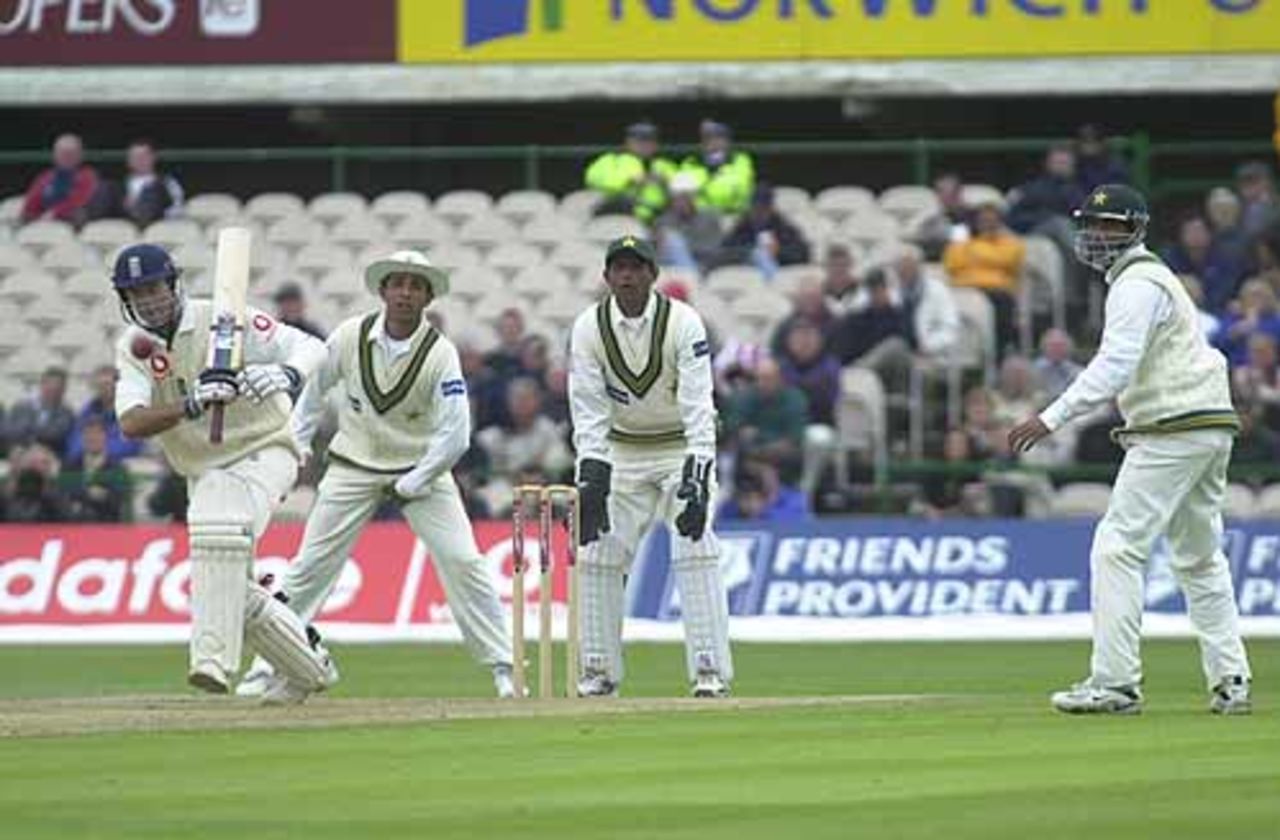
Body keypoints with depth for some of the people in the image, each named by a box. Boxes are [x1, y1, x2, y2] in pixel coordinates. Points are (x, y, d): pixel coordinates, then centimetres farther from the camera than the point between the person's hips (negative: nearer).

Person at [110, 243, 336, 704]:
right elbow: (130, 423, -20)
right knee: (232, 589, 7)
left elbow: (312, 347, -20)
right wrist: (191, 406, -38)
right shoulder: (133, 347, -3)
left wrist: (286, 373, -44)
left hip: (264, 452, -6)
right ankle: (310, 666, 29)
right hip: (204, 472, 6)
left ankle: (214, 660, -39)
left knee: (220, 527, -34)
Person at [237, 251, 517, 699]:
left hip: (422, 468, -2)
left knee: (463, 562, -13)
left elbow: (454, 437, -19)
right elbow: (313, 389, 8)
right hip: (353, 468, 2)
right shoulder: (350, 336, -11)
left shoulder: (440, 354, -18)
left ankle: (503, 668, -4)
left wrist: (409, 487, -16)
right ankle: (266, 669, 4)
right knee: (309, 567, -3)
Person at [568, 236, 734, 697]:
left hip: (682, 448, -3)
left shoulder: (683, 322, -19)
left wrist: (697, 477, -35)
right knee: (597, 554, -4)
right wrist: (591, 478, -25)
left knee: (696, 552, -16)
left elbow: (698, 407, -25)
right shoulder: (589, 328, -11)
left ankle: (711, 673, -16)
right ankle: (598, 673, 6)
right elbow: (589, 412, -14)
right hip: (621, 454, 3)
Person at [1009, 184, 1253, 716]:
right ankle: (1230, 682, 14)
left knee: (1118, 547, -11)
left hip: (1172, 429, -11)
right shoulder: (1153, 277, 23)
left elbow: (1115, 365, -23)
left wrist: (1053, 418, -29)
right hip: (1211, 428, 11)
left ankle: (1114, 683, -15)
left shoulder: (1137, 284, -11)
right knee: (1199, 557, 15)